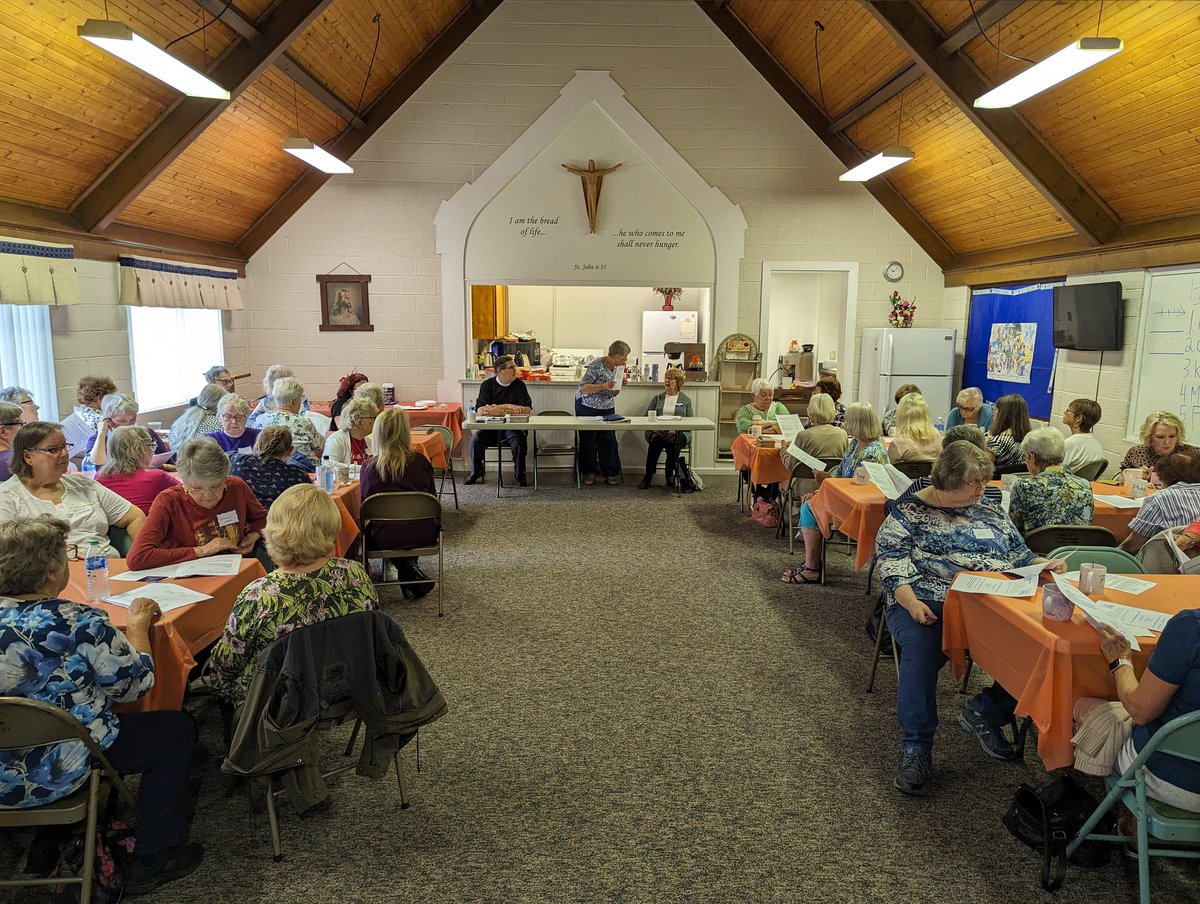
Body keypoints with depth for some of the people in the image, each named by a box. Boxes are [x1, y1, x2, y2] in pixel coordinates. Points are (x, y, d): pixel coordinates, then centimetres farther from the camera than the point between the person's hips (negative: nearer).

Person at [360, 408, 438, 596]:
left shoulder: (369, 467, -9)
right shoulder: (420, 461, -7)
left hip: (384, 540, -1)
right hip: (423, 536, 1)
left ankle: (408, 571, 17)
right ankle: (411, 567, 22)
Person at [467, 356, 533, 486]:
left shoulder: (519, 385, 1)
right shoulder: (488, 385, 0)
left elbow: (526, 410, -12)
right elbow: (480, 410, -13)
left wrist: (497, 409, -16)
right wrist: (507, 407, -19)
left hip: (512, 427, -1)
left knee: (520, 440, -31)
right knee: (476, 438, -24)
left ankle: (520, 476, -8)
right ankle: (475, 472, 3)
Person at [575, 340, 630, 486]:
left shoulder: (618, 367, 3)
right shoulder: (597, 366, -20)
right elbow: (582, 388, -23)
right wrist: (603, 386, -32)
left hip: (607, 408, 5)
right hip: (588, 407, -5)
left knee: (609, 440, -1)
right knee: (588, 440, 3)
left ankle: (610, 474, 5)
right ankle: (589, 472, 15)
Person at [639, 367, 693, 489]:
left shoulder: (685, 400, 15)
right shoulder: (657, 398, 19)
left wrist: (676, 429, -12)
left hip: (678, 433, -1)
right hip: (657, 432, 1)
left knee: (673, 441, -36)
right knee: (655, 440, -35)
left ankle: (670, 475, -19)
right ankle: (647, 477, -33)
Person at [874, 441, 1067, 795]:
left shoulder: (992, 513, 20)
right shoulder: (911, 511, 3)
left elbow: (1019, 557, 24)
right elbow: (891, 563, -5)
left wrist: (1045, 565, 1)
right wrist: (912, 603, -20)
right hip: (925, 605, -4)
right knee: (921, 646, -36)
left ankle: (983, 711, 0)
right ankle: (916, 749, -26)